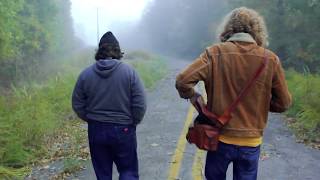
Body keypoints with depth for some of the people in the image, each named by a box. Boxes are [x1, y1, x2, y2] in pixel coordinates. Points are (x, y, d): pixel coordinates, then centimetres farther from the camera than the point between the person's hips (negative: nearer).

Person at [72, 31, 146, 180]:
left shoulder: (86, 74, -3)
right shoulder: (129, 71, -9)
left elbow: (77, 105, 2)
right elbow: (140, 104, -11)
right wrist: (132, 122, 6)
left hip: (96, 131, 3)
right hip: (123, 130, -2)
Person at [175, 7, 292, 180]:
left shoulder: (215, 53, -12)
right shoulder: (270, 59, -8)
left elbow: (183, 81, -18)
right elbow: (283, 103, -1)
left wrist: (194, 97, 1)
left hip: (220, 139, 0)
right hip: (251, 142, 1)